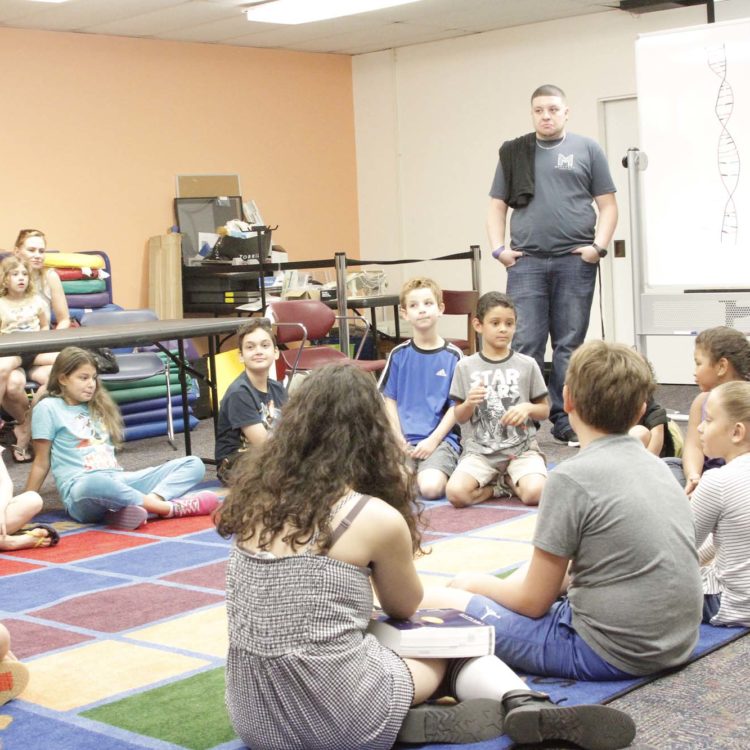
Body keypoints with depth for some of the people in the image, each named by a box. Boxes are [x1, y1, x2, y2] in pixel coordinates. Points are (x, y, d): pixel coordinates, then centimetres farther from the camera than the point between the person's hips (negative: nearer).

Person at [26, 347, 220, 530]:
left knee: (193, 464, -7)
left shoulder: (97, 406, 22)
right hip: (80, 490, -7)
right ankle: (169, 507, -35)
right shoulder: (48, 408, 3)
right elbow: (42, 463, 3)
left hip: (118, 479, 7)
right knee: (95, 484, -46)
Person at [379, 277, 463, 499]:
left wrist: (433, 441, -10)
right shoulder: (399, 354, 6)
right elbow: (389, 400, 9)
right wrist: (400, 440, -3)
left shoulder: (452, 356, 0)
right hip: (404, 440, 2)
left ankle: (444, 470, 6)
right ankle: (413, 470, 8)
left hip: (441, 439, -2)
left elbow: (456, 406, 0)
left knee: (430, 488, -28)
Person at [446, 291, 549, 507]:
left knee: (535, 493, -29)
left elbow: (545, 410, 10)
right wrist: (469, 403, -14)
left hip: (521, 448, 0)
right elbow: (459, 417, 8)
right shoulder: (466, 367, 3)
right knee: (456, 492, -27)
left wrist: (528, 408, -12)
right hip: (480, 450, 0)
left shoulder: (527, 365, 3)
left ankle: (509, 480, 5)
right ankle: (502, 486, 2)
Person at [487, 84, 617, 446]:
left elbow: (608, 205, 6)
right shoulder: (514, 152, 12)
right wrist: (498, 247, 1)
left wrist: (598, 245, -7)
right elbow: (497, 205, 13)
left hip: (575, 261, -1)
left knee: (569, 345, 4)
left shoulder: (587, 149, 7)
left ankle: (565, 421, 11)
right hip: (526, 262, 1)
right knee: (525, 345, -2)